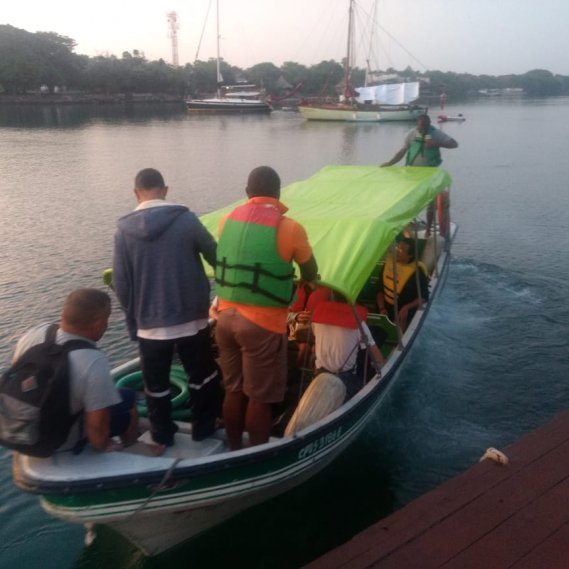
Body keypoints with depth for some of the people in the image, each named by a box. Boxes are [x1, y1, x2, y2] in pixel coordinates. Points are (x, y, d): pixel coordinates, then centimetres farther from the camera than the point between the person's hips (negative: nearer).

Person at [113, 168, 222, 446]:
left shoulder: (124, 229, -4)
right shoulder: (186, 219, -8)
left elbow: (120, 283, -2)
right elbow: (217, 258, -1)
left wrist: (133, 319, 10)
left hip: (150, 324, 1)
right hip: (191, 319, 0)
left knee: (155, 383, 17)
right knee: (203, 376, 19)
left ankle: (162, 435, 30)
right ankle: (203, 429, 31)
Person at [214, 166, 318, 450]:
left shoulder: (228, 220, 4)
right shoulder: (289, 227, -10)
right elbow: (311, 275, 2)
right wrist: (295, 279, 26)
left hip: (226, 316, 5)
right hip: (262, 323, -5)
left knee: (233, 391, 17)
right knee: (260, 397, 7)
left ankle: (234, 453, 30)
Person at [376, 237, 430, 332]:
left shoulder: (416, 271, -13)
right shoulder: (388, 263, 1)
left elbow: (424, 297, -11)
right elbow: (380, 290, 7)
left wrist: (406, 308, -25)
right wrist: (382, 308, -6)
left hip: (404, 311, -4)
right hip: (386, 308, 4)